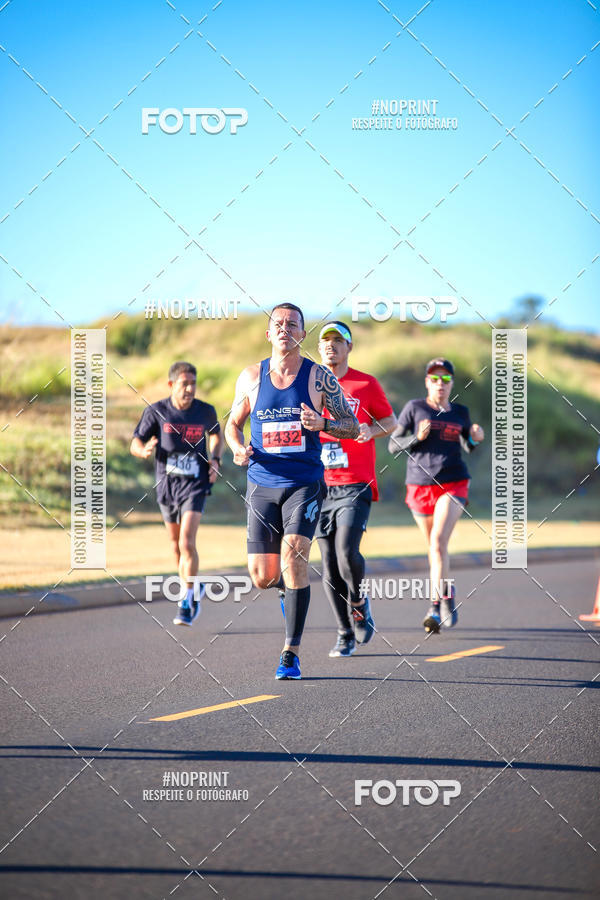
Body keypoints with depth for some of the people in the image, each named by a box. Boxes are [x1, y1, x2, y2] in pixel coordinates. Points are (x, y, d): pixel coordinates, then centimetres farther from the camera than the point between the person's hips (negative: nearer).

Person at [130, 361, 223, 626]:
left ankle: (189, 600, -6)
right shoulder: (156, 411, -6)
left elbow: (216, 434, 18)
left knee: (187, 542, -16)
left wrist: (215, 459, 0)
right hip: (167, 484, 2)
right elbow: (135, 443, -2)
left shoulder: (206, 412, -3)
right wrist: (144, 450, -25)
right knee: (176, 544, 14)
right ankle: (194, 588, 38)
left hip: (195, 484, -2)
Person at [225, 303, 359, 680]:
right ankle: (290, 587, 40)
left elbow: (353, 426, 4)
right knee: (262, 576, 0)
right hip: (262, 485, 3)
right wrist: (239, 448, -5)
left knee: (294, 553, -22)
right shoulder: (251, 377, 4)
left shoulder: (319, 377, -1)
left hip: (305, 483, -3)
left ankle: (291, 652, -15)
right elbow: (233, 423, 17)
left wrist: (322, 424, -16)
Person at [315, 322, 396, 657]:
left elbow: (390, 421, 11)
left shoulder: (366, 384, 2)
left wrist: (371, 431, -10)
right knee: (330, 565, 1)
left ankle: (359, 602, 11)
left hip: (356, 486, -3)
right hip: (320, 486, 3)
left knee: (347, 552, -20)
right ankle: (345, 635, 12)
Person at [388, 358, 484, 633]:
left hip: (453, 484, -1)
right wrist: (417, 438, -17)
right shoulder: (414, 408, 2)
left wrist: (476, 438, 2)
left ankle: (437, 605, -19)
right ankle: (447, 600, 27)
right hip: (420, 485, 1)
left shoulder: (460, 413, 9)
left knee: (438, 541, -20)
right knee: (434, 547, 10)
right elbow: (393, 445, 1)